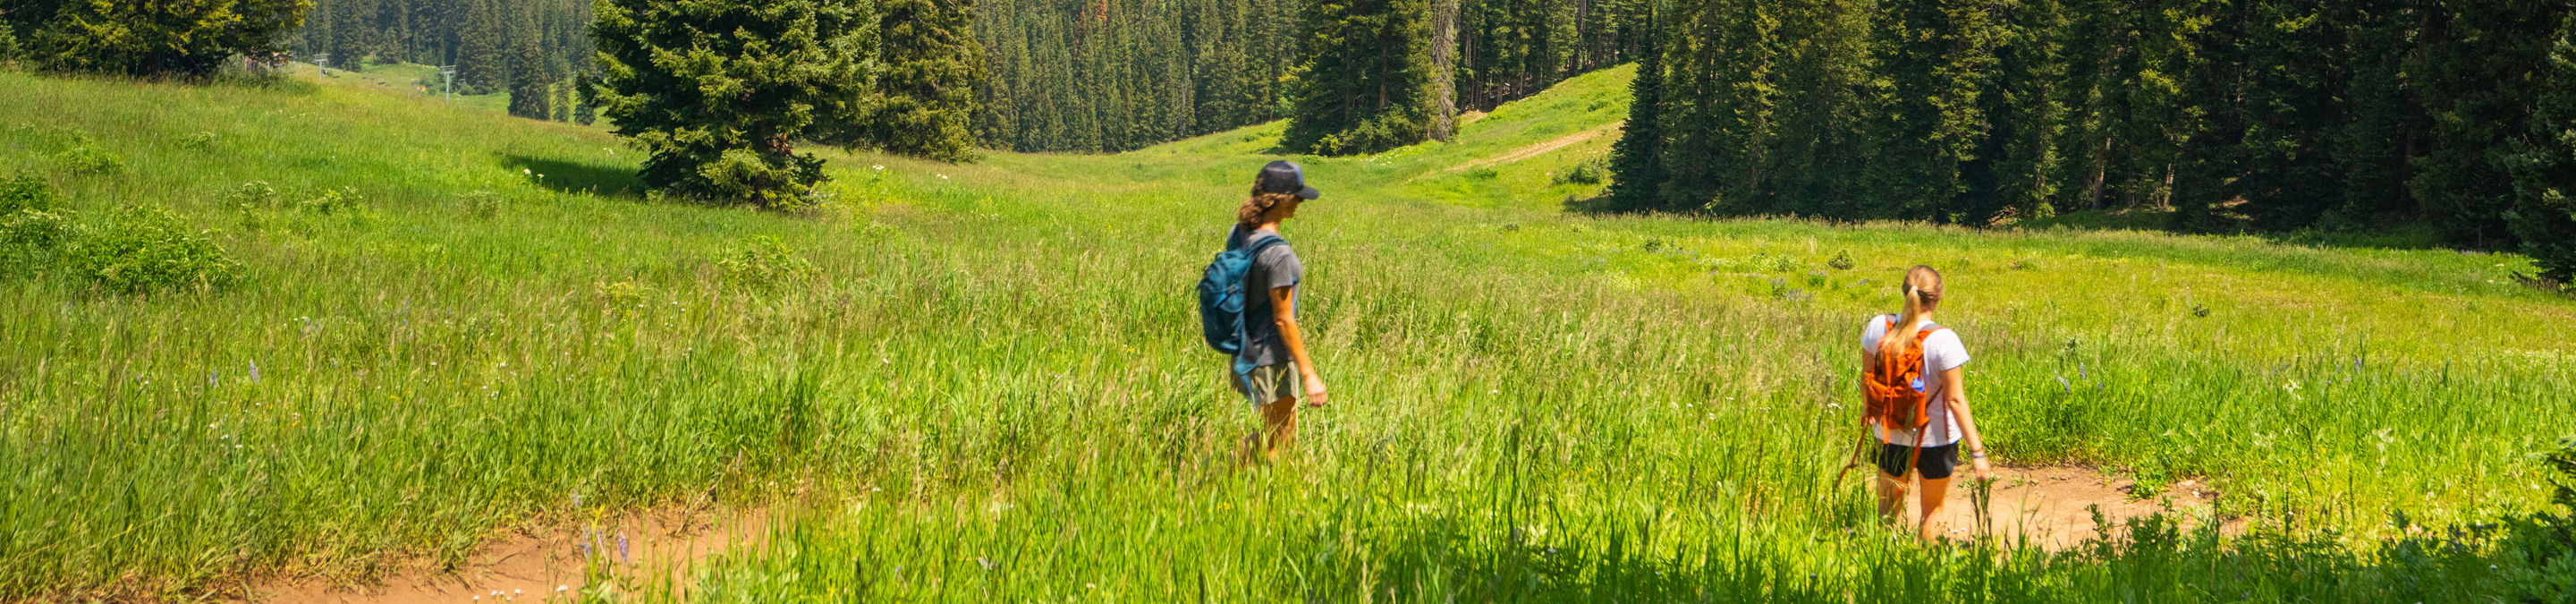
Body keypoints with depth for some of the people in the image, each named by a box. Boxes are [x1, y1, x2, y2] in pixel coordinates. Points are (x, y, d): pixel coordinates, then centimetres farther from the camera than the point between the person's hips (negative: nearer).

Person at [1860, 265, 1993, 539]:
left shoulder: (1878, 327, -11)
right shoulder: (1943, 340, -22)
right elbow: (1955, 399, -22)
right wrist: (1977, 451, -17)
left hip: (1890, 433, 3)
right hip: (1935, 437, -3)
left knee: (1887, 510, 20)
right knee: (1931, 512, 18)